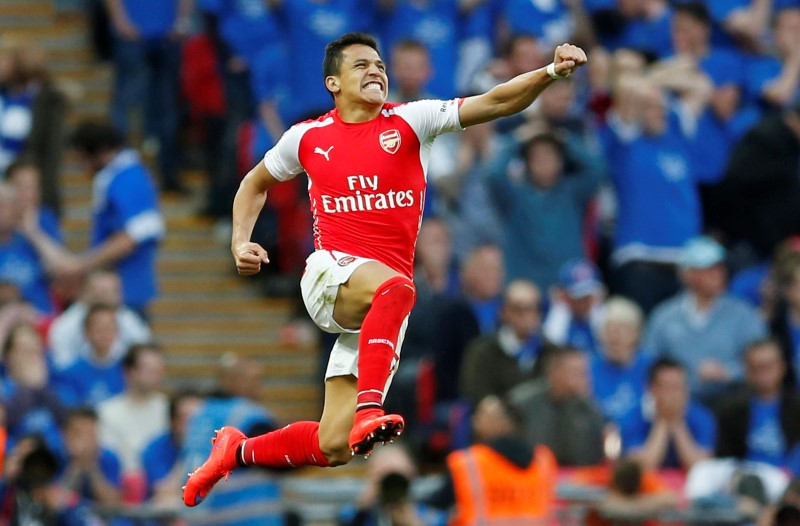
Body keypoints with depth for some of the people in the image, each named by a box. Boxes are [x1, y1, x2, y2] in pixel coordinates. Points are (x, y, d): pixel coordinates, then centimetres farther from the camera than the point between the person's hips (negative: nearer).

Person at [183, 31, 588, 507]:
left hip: (381, 302, 1)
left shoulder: (411, 122, 3)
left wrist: (552, 72, -24)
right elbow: (256, 183, 26)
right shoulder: (308, 138, 8)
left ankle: (238, 450, 21)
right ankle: (368, 411, -49)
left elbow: (496, 102, -8)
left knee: (334, 447, -3)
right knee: (394, 287, -39)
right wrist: (240, 242, 10)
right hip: (329, 276, -1)